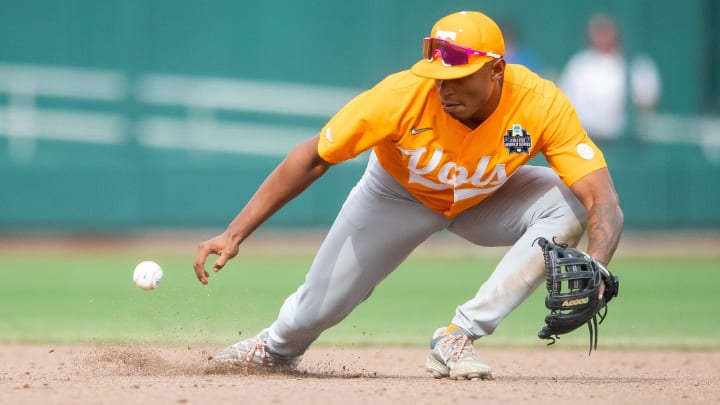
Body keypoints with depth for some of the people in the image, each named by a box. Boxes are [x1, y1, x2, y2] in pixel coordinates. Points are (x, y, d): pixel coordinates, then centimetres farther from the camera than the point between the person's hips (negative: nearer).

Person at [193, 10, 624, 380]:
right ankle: (276, 349, 43)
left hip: (488, 199, 1)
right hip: (398, 194, -1)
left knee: (568, 207, -28)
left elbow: (604, 203, -41)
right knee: (318, 308, 2)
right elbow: (313, 159, -28)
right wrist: (234, 234, -33)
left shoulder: (542, 105, -36)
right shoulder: (402, 96, -37)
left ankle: (458, 338, -21)